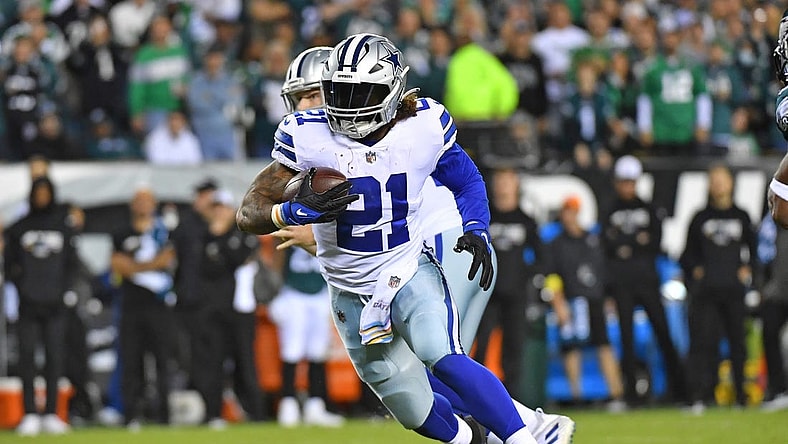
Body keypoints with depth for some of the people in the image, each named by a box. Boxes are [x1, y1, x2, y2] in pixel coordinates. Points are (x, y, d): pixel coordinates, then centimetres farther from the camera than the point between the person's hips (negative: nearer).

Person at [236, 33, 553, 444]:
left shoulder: (423, 128, -10)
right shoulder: (308, 138, -15)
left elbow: (467, 182, 9)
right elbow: (249, 213, -14)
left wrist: (476, 231, -10)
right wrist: (301, 210, -34)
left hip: (411, 271, -1)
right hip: (351, 295, 1)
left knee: (445, 361, -29)